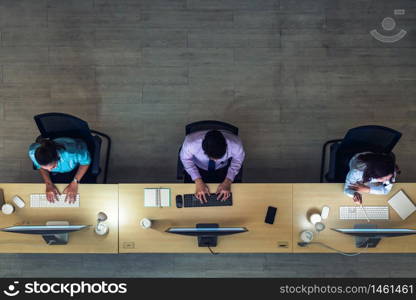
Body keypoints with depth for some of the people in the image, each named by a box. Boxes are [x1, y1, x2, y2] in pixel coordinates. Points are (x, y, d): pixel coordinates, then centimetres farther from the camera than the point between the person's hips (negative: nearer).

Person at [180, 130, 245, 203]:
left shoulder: (235, 145, -37)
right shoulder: (191, 143, -40)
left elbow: (238, 159, -13)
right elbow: (185, 158, -17)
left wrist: (228, 181, -24)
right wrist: (198, 181, -26)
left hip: (223, 168, 1)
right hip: (198, 167, -1)